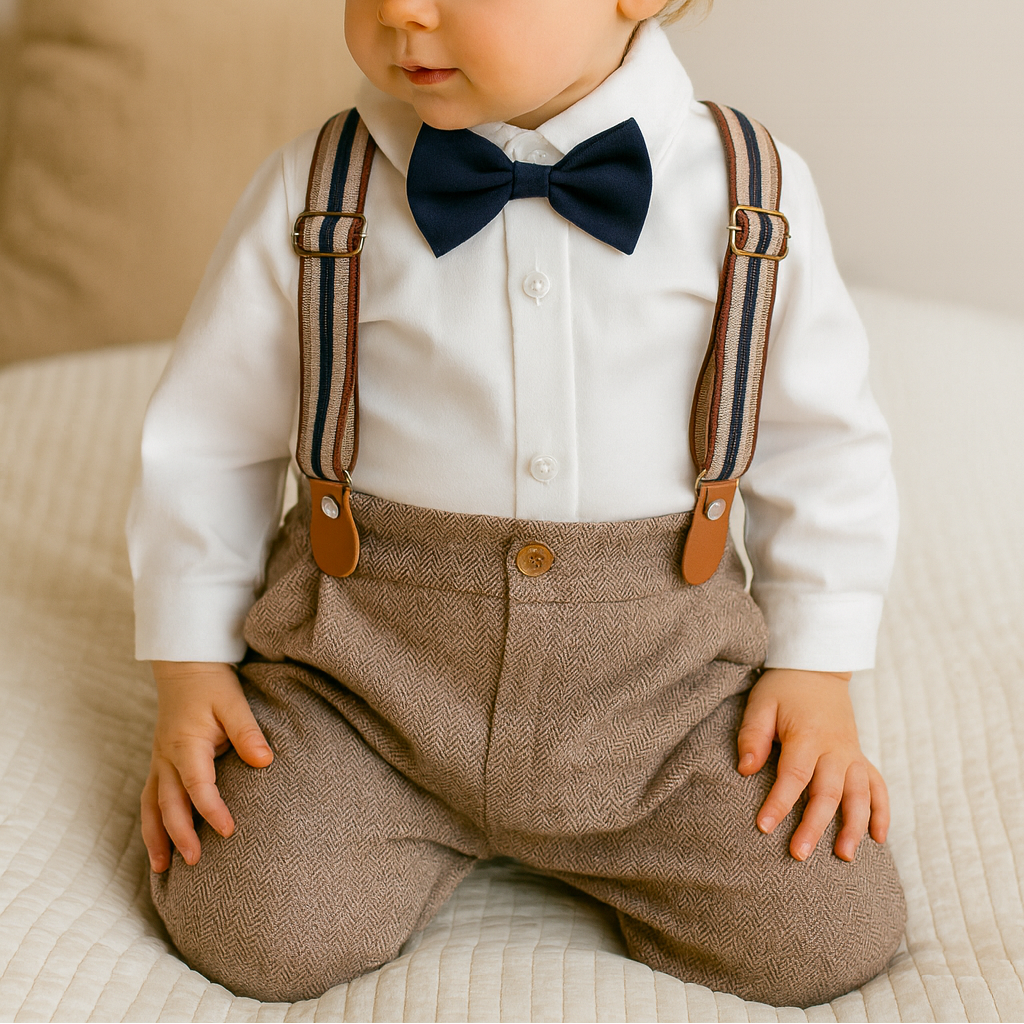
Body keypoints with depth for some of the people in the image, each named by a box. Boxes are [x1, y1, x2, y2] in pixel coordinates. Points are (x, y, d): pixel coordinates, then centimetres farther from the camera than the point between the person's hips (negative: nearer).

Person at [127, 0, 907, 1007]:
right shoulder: (312, 193, -4)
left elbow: (821, 443, 6)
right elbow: (206, 438, 6)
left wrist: (816, 671, 1)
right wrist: (191, 666, 4)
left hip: (660, 661, 1)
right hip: (369, 643, 0)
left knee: (832, 937, -9)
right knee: (255, 930, -16)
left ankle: (591, 836, 18)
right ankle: (437, 822, 16)